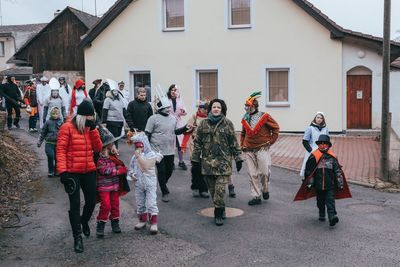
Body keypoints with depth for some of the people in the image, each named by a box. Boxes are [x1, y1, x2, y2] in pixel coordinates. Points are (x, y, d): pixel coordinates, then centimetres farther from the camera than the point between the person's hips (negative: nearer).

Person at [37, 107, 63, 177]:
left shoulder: (61, 122, 4)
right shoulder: (48, 122, 2)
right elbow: (43, 132, 9)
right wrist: (40, 141, 9)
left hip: (58, 143, 1)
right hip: (49, 143, -1)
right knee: (50, 156, -10)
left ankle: (56, 171, 22)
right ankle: (50, 171, 6)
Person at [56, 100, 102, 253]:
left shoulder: (90, 128, 9)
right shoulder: (67, 127, -8)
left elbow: (98, 148, 1)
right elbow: (60, 150, -11)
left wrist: (93, 129, -7)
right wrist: (62, 171, -18)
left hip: (89, 171, 5)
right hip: (72, 172, -5)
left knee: (91, 201, 10)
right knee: (75, 204, -2)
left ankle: (84, 221, 41)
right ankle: (77, 237, 8)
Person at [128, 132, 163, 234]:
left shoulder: (151, 155, -8)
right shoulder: (134, 157, 7)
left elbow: (145, 166, -21)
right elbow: (130, 168, 14)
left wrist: (139, 156, -20)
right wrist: (132, 174, -6)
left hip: (150, 183, -5)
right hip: (138, 184, 5)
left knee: (151, 204, -8)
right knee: (140, 204, 14)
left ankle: (154, 223, -2)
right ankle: (142, 220, 30)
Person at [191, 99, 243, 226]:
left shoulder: (228, 124, 3)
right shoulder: (203, 124, 7)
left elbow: (234, 143, 5)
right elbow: (197, 143, 9)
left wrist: (238, 159, 4)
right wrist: (195, 159, 7)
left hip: (223, 161, -2)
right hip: (207, 161, 2)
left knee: (220, 189, -9)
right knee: (212, 189, 8)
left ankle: (218, 214, 3)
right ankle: (221, 209, 26)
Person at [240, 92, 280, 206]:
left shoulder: (264, 116, -5)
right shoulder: (245, 119, 9)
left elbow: (276, 127, 3)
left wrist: (271, 140, -1)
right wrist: (242, 144, 11)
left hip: (262, 148, -4)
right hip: (248, 150, 4)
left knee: (264, 172, -4)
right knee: (252, 174, 4)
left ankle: (265, 190, 24)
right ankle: (256, 196, 13)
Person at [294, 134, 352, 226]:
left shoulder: (332, 157, 0)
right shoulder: (314, 156, -2)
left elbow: (338, 171, 5)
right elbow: (309, 171, 2)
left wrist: (340, 184, 4)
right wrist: (309, 183, 1)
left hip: (330, 185, -1)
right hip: (318, 185, 1)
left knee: (330, 201, -9)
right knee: (320, 202, 15)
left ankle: (332, 217, -16)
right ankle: (321, 215, 31)